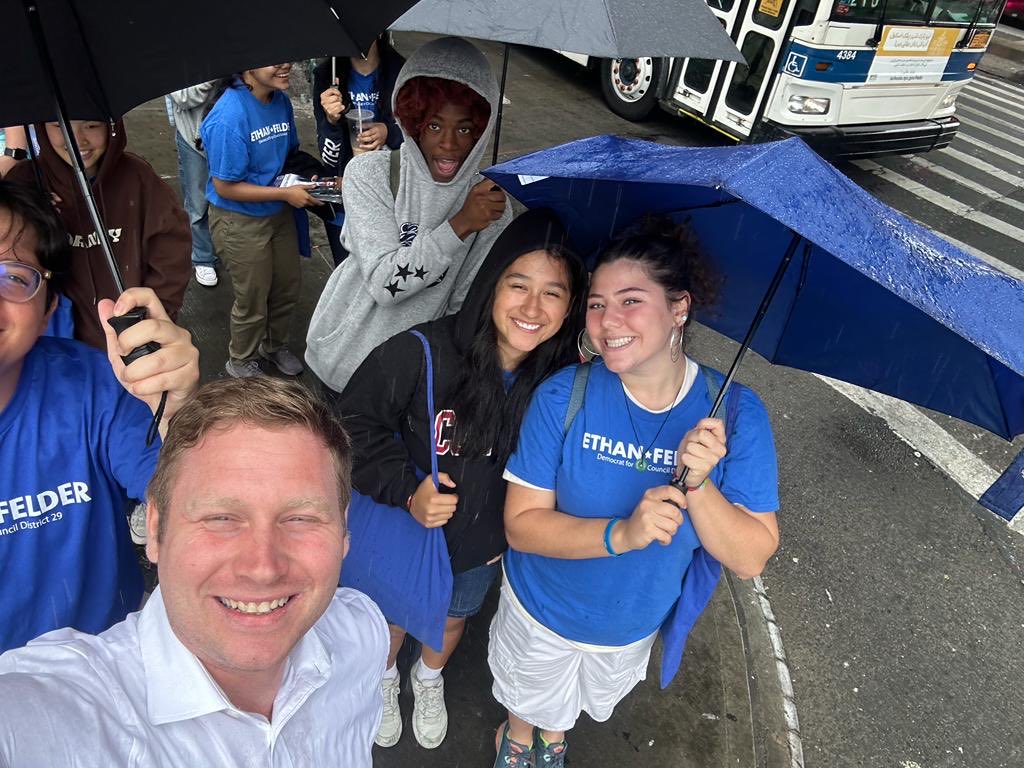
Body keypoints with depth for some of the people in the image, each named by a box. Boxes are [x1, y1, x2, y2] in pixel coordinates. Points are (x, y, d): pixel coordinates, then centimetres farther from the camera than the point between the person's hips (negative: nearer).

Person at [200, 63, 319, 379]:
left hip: (279, 212, 6)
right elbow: (225, 187, -21)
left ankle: (275, 345, 46)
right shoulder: (228, 117, -26)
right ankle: (241, 361, 36)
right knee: (253, 299, 9)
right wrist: (285, 193, -21)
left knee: (288, 288, 18)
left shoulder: (281, 101, -5)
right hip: (240, 220, -6)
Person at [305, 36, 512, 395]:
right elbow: (382, 283, -26)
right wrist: (459, 225, -30)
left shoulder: (490, 205, -12)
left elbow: (468, 302, -7)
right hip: (343, 356, 0)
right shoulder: (368, 173, -16)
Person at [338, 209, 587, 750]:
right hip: (404, 530, -2)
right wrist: (405, 492, -29)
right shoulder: (421, 354, -32)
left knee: (454, 616, 31)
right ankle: (384, 677, 64)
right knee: (393, 614, 28)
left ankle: (429, 679, 67)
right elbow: (357, 422, -20)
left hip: (484, 543, 3)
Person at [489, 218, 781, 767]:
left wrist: (698, 485, -39)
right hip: (542, 613, -2)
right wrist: (621, 534, -40)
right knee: (529, 698, 30)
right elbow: (522, 524, -25)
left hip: (635, 624, 2)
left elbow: (750, 559, -21)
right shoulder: (562, 396, -27)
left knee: (590, 702, 34)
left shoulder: (736, 413, -24)